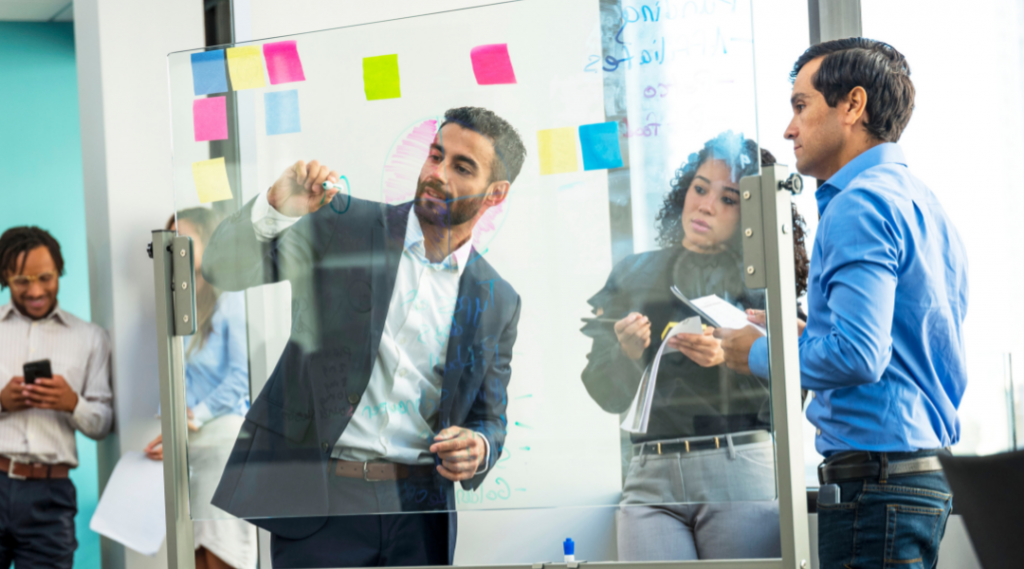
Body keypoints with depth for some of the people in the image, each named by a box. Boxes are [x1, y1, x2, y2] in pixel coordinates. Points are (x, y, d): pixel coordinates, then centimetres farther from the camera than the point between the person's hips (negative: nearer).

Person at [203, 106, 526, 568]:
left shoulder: (499, 302, 10)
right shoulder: (341, 225, 3)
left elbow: (491, 420, 16)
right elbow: (224, 270, -5)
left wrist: (478, 449, -8)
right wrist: (275, 210, -24)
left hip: (418, 512, 3)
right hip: (315, 500, -2)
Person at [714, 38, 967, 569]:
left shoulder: (861, 203, -12)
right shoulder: (922, 201, 18)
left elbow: (857, 356, -22)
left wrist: (761, 355, -6)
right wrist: (807, 336, 23)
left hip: (875, 477, -10)